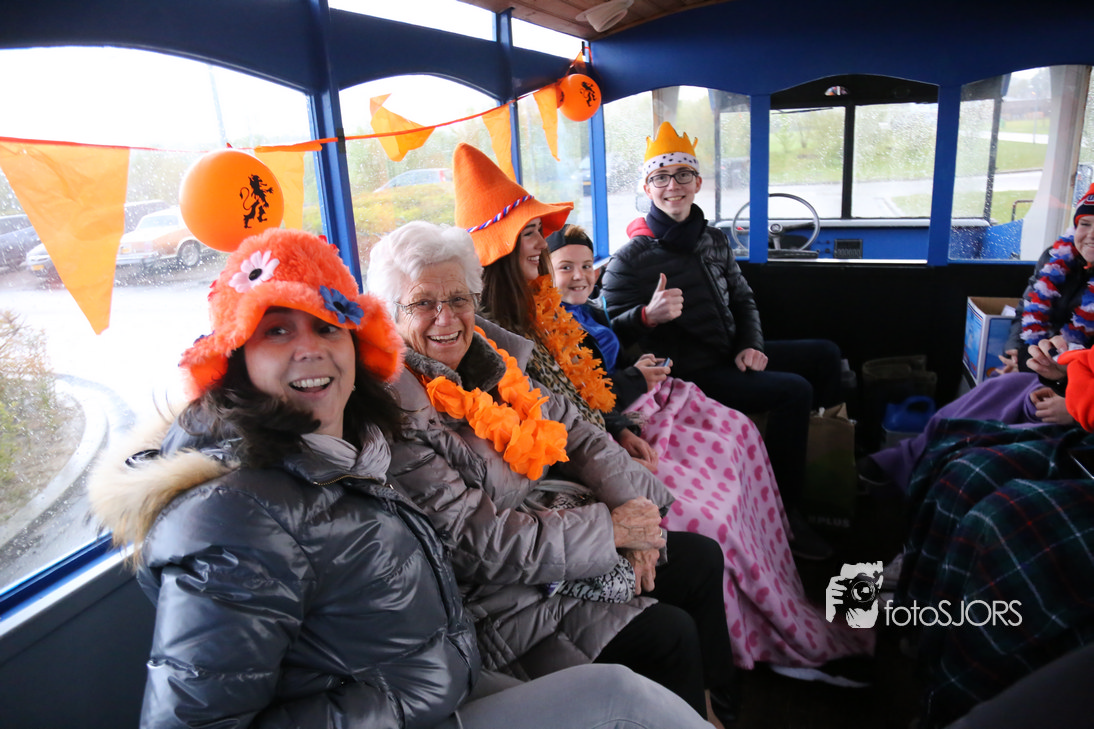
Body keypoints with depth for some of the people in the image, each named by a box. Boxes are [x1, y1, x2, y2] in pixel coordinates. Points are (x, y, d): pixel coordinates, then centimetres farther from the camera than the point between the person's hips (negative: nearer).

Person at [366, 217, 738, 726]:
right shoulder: (396, 413, -22)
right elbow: (475, 540, -24)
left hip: (557, 518, 8)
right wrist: (610, 529, -20)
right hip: (502, 590, -8)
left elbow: (576, 432, 4)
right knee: (670, 635, -15)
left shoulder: (490, 354, 1)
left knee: (702, 559, 10)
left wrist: (635, 517, -10)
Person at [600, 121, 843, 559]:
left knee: (824, 354, 8)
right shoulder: (631, 258, -12)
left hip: (731, 358, 8)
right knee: (794, 391, -24)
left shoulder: (714, 241, 9)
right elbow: (611, 332, -15)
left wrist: (751, 346, 1)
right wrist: (648, 316, -35)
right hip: (689, 376, -8)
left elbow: (742, 299, 18)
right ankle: (783, 514, -12)